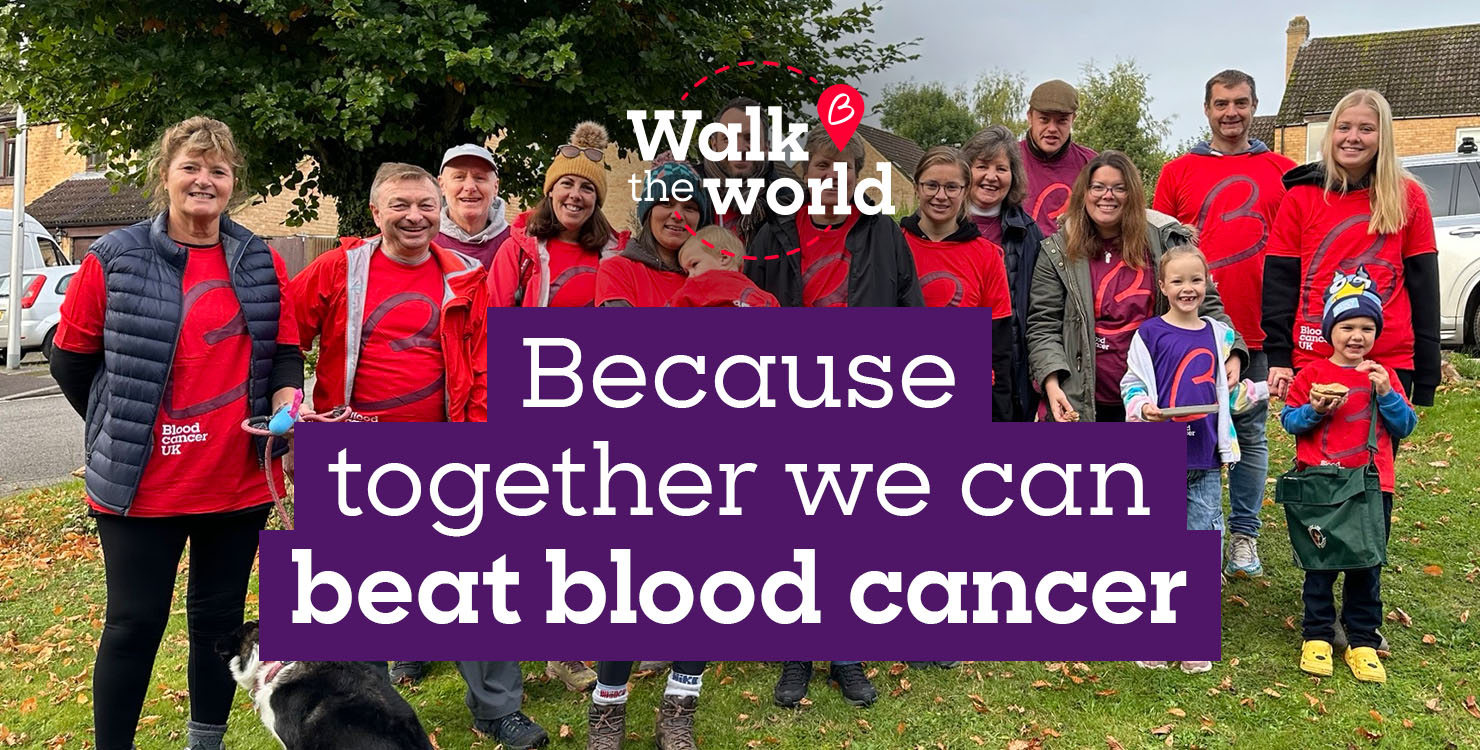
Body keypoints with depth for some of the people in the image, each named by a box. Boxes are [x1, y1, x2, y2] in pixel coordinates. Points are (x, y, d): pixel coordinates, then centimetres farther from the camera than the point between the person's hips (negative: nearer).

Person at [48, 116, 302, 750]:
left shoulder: (262, 264, 4)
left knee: (219, 619, 15)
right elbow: (71, 360, 3)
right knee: (135, 624, 7)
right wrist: (123, 431, 8)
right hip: (141, 482, -3)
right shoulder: (114, 260, -4)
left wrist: (284, 403, -10)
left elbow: (285, 349, 8)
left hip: (239, 480, 3)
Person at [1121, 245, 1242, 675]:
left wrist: (1228, 450, 16)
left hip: (1204, 461, 4)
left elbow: (1222, 394, 16)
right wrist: (1143, 408, -21)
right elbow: (1132, 383, 0)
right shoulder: (1150, 333, -3)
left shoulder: (1218, 334, 10)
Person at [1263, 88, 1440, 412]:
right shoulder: (1301, 197, 3)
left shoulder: (1409, 197, 6)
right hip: (1313, 359, -1)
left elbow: (1423, 285, 6)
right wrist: (1278, 356, -5)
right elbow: (1279, 282, 1)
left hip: (1391, 361, 1)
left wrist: (1427, 370, 3)